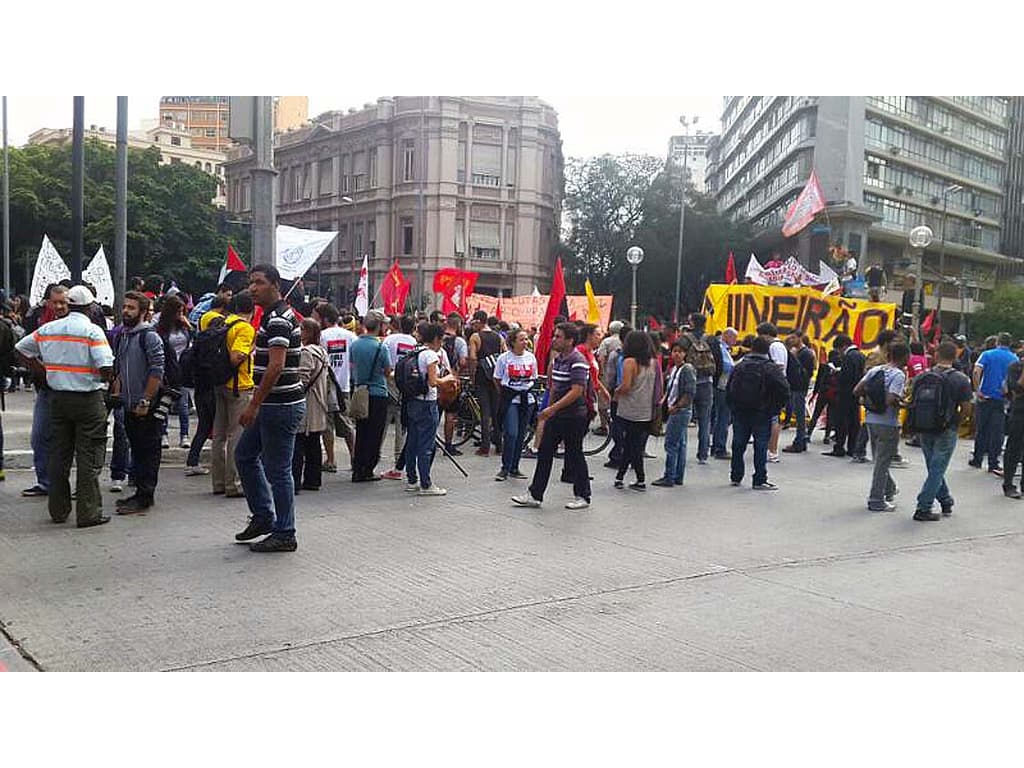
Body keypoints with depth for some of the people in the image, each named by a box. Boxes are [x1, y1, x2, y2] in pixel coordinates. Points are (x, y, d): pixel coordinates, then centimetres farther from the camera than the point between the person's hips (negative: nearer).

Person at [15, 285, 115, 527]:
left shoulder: (47, 329, 6)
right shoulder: (92, 331, -12)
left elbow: (22, 348, 16)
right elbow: (106, 368, -20)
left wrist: (44, 371, 15)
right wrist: (106, 379, 1)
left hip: (57, 396, 6)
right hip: (88, 398, -5)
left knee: (59, 453, 14)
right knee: (89, 455, 0)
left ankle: (58, 509, 21)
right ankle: (88, 513, 0)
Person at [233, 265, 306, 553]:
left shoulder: (278, 319, -17)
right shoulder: (271, 316, 16)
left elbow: (276, 366, -25)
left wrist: (254, 405, -23)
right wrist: (257, 405, 23)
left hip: (281, 406, -11)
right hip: (272, 405, 11)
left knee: (277, 470, -3)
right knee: (244, 455, 18)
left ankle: (284, 534, 7)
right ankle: (263, 516, 26)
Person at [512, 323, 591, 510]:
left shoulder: (577, 362, -17)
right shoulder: (557, 358, 11)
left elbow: (576, 391, -24)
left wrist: (553, 408, -26)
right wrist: (548, 408, 20)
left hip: (573, 416, -9)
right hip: (556, 415, 9)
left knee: (574, 456, 1)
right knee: (544, 453, 8)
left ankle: (582, 496, 16)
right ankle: (535, 495, 13)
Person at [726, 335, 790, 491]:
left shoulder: (740, 366, 6)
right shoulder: (771, 368, -9)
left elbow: (729, 389, 9)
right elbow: (784, 390, -17)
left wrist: (733, 407, 13)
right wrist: (775, 409, -7)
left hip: (740, 412, 4)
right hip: (761, 413, -4)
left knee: (738, 444, 14)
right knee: (761, 446, 0)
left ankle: (736, 476, 22)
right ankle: (760, 480, 0)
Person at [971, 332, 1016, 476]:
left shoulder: (987, 354, 0)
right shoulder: (1014, 359, 4)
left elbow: (976, 372, -14)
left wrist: (977, 390, -9)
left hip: (985, 397, 0)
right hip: (1002, 399, 0)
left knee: (982, 429, 9)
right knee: (997, 431, 1)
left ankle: (977, 459, 15)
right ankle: (993, 464, 0)